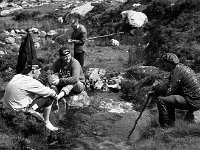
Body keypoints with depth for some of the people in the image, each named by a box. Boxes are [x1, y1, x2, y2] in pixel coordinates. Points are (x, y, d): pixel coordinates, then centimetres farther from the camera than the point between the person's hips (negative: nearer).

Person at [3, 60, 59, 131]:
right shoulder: (31, 82, -19)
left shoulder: (17, 77, 5)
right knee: (49, 97, -4)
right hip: (20, 110, -9)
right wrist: (55, 95, 12)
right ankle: (47, 122, 12)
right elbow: (49, 92, -11)